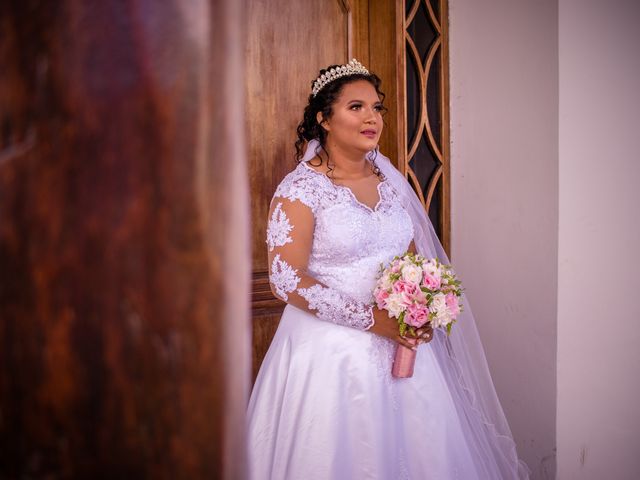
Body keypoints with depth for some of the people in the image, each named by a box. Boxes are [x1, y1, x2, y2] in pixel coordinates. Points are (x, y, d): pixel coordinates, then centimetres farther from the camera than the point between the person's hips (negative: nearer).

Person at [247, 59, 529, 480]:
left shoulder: (390, 181, 9)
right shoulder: (300, 189, -10)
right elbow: (286, 280, -16)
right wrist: (370, 319, -19)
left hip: (400, 343, 6)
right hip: (331, 348, -5)